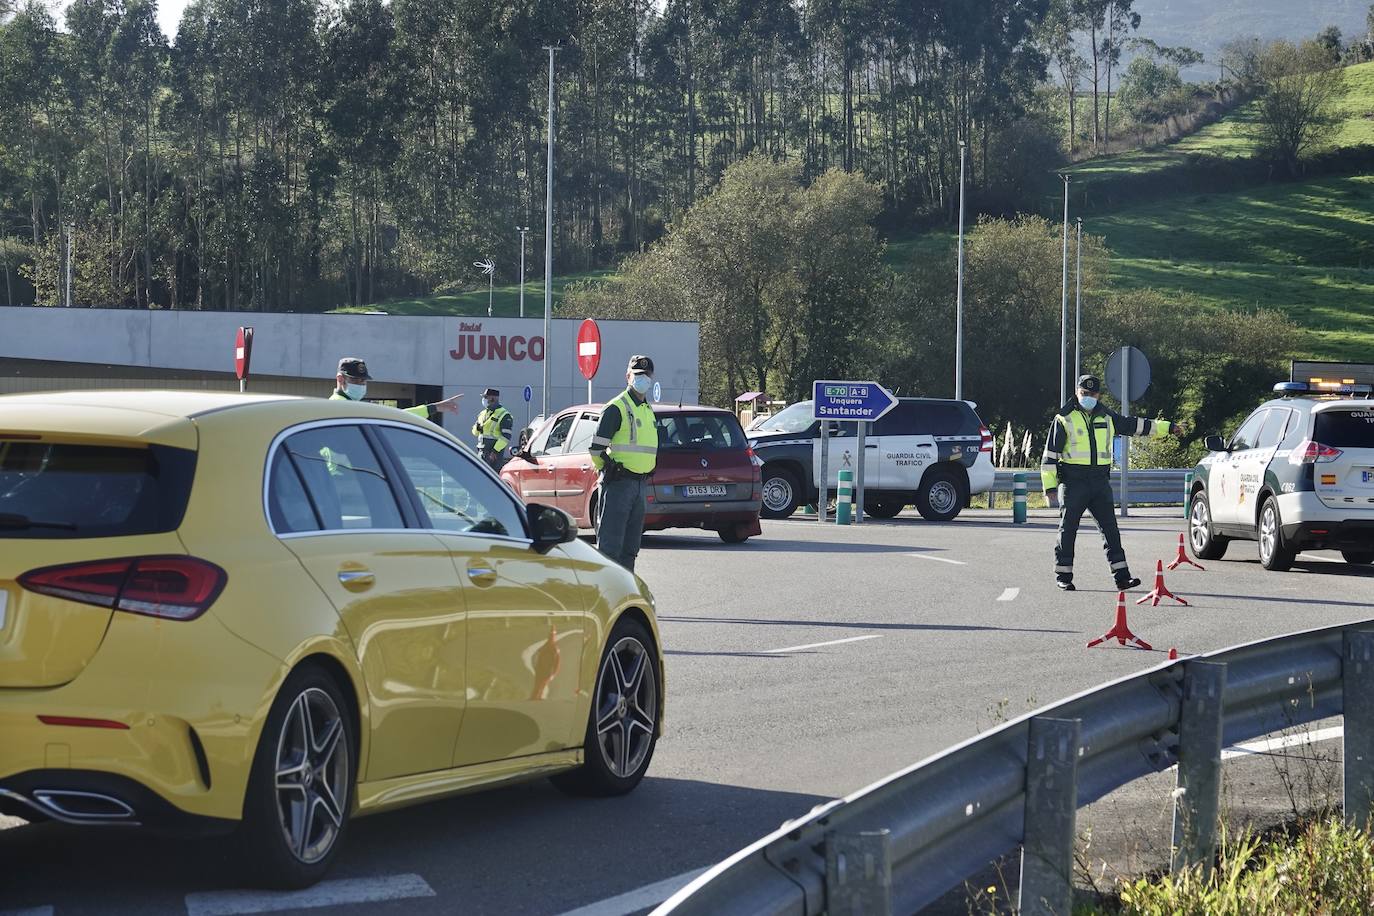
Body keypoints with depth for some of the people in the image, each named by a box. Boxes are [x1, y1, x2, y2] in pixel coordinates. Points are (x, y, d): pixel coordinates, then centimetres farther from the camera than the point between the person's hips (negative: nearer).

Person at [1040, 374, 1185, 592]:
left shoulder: (1106, 417, 15)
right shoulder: (1064, 419, 1)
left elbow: (1135, 425, 25)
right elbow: (1050, 455, 0)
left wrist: (1167, 427, 28)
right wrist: (1050, 487, -6)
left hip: (1100, 483, 4)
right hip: (1074, 482, -4)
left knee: (1110, 528, -1)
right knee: (1068, 529, -1)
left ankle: (1121, 575, -3)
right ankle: (1063, 575, 9)